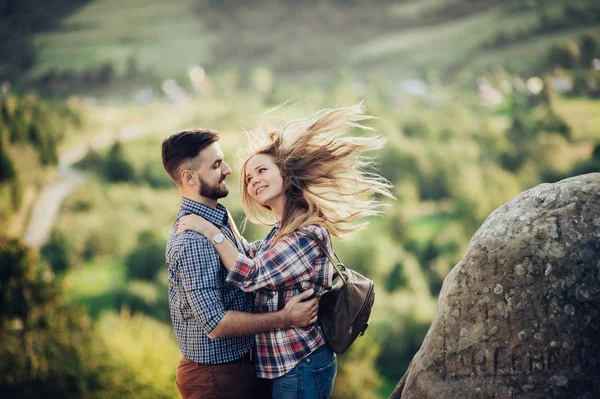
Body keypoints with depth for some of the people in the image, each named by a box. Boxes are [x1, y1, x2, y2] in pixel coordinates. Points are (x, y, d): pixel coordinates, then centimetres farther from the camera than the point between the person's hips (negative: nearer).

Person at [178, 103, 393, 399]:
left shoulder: (309, 235, -20)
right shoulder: (282, 232, 9)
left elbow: (251, 276, -26)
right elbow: (248, 253, 27)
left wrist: (209, 230, -19)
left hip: (300, 368, -9)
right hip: (290, 363, 9)